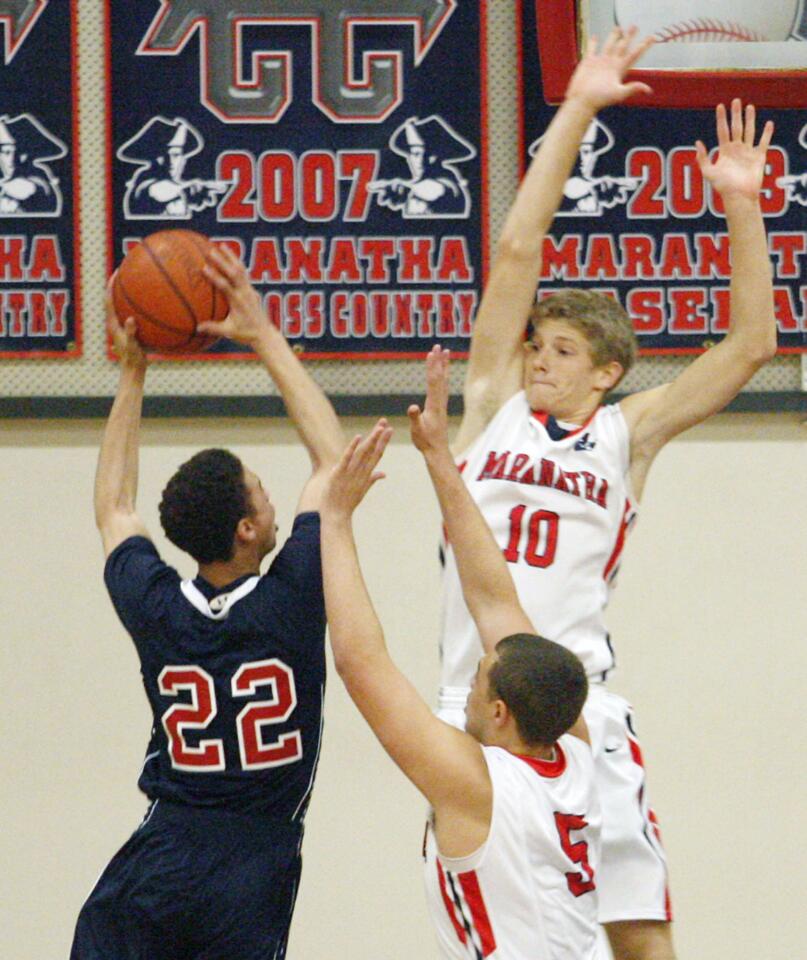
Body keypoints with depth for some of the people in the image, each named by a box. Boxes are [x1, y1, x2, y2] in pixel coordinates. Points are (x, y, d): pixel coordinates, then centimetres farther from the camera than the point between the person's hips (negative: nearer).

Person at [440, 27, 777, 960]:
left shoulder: (625, 435, 8)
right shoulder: (496, 406, 10)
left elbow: (751, 346, 6)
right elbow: (517, 250, 5)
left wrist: (741, 210, 0)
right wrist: (576, 111, 3)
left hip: (575, 709, -1)